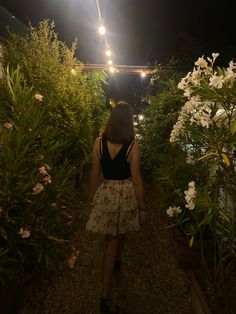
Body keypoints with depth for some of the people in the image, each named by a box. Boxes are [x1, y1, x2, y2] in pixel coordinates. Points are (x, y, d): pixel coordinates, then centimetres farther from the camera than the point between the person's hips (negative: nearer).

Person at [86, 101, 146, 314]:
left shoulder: (99, 143, -9)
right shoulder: (133, 147, -16)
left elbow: (95, 173, -3)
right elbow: (136, 179, -13)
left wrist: (92, 194, 12)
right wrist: (142, 206, -2)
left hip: (106, 194, 1)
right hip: (126, 195, -1)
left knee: (111, 239, 16)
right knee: (121, 232, 27)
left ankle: (106, 295, 27)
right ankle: (117, 261, 54)